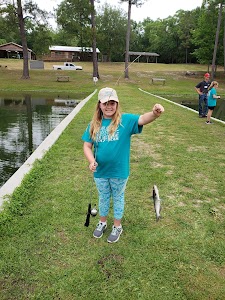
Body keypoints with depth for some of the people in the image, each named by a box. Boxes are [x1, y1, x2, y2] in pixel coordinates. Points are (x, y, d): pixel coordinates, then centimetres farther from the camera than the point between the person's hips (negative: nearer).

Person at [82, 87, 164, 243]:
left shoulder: (125, 120, -14)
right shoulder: (94, 124, -5)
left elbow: (143, 119, -31)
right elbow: (87, 146, -2)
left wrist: (155, 113, -53)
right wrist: (91, 161, -20)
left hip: (119, 171, -2)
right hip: (100, 172, 3)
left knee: (118, 198, 18)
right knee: (103, 198, 23)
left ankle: (117, 227, 40)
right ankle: (103, 222, 48)